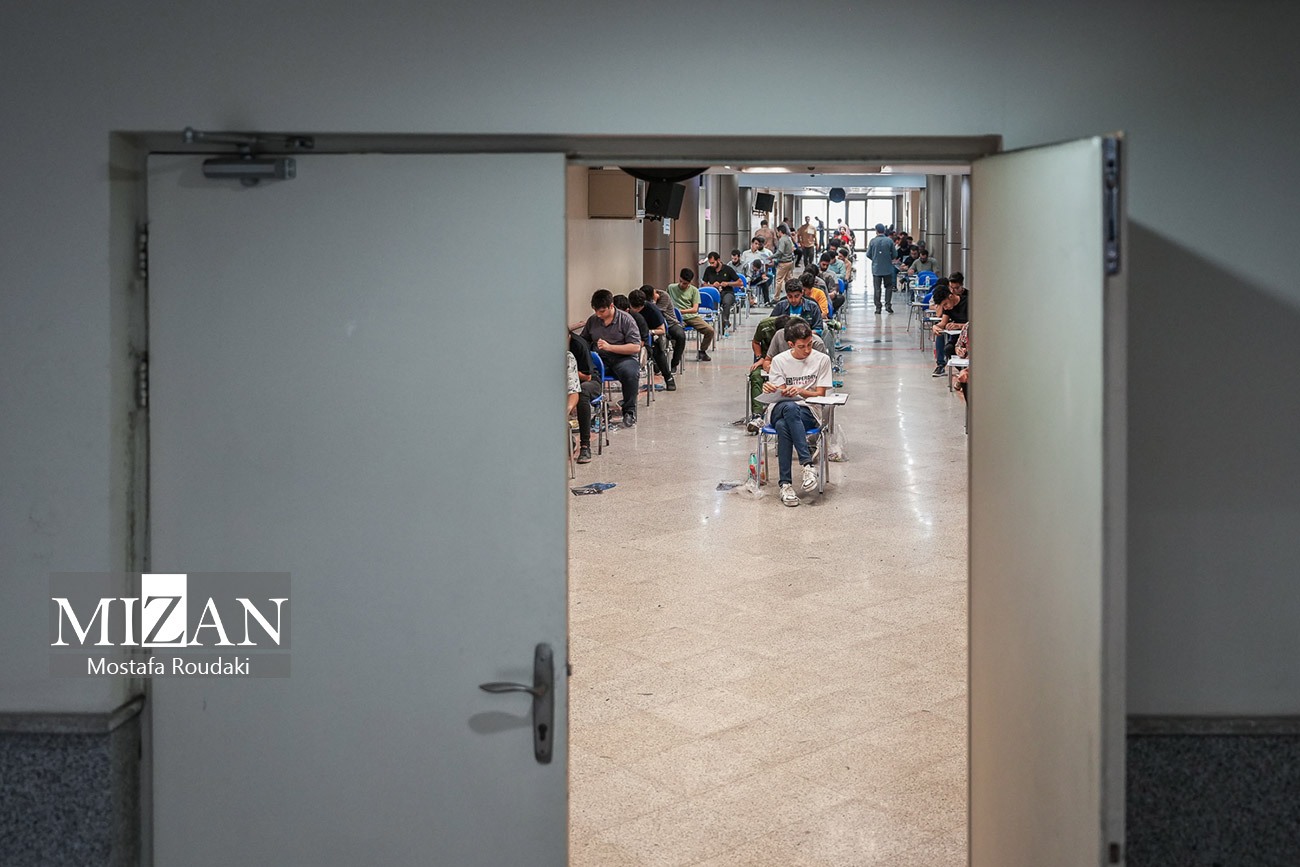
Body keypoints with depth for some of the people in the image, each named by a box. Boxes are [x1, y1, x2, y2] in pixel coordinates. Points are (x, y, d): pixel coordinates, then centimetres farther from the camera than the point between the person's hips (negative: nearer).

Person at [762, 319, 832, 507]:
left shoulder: (821, 360, 5)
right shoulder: (779, 360, 7)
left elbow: (820, 394, 2)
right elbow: (780, 394, 3)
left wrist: (800, 391, -18)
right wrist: (770, 389, -22)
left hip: (807, 413, -1)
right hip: (779, 410, 1)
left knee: (783, 425, -39)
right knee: (789, 407, -41)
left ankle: (785, 483, -40)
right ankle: (808, 464, -47)